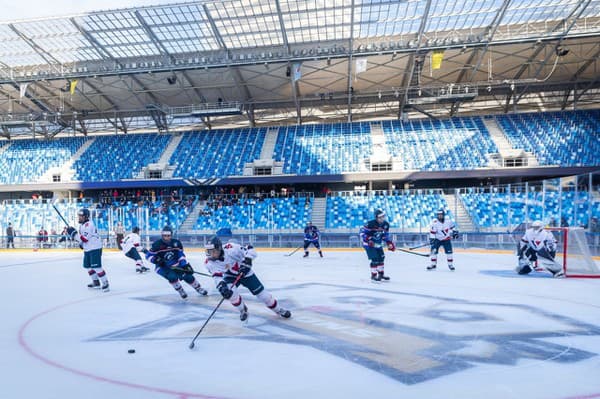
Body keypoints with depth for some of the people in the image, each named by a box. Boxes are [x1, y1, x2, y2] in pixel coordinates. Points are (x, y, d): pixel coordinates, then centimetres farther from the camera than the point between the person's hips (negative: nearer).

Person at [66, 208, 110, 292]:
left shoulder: (89, 225, -19)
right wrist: (81, 243, 5)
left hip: (95, 248, -10)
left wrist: (74, 233, -20)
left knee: (96, 267, -13)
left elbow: (85, 238, -25)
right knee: (87, 266, 15)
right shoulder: (82, 225, 12)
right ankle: (96, 282, 27)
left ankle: (105, 283, -5)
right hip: (87, 249, 10)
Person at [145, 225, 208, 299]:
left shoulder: (176, 243, -9)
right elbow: (148, 255, -11)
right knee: (172, 277, -29)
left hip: (175, 265, 3)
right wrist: (156, 260, -30)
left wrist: (185, 264, -11)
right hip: (162, 266, -3)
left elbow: (181, 254, -1)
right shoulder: (157, 244, -17)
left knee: (188, 276, -6)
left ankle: (199, 289, 18)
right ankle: (181, 291, -3)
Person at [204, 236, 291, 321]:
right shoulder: (209, 262, -24)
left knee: (260, 292, -1)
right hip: (230, 276, 2)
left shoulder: (231, 248, -34)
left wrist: (246, 262, -43)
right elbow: (217, 276, -30)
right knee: (229, 292, -25)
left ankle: (278, 309, 23)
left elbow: (250, 250, -30)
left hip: (245, 272, -2)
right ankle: (243, 310, 6)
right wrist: (222, 287, -47)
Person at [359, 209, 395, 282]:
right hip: (369, 244, -7)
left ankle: (381, 274, 27)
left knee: (381, 258, 10)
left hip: (378, 244, 7)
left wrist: (389, 243, -3)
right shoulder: (371, 224, -25)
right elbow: (362, 231, -20)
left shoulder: (386, 225, -4)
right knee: (375, 259, -14)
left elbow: (386, 235, 9)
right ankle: (373, 276, -3)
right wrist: (368, 240, -28)